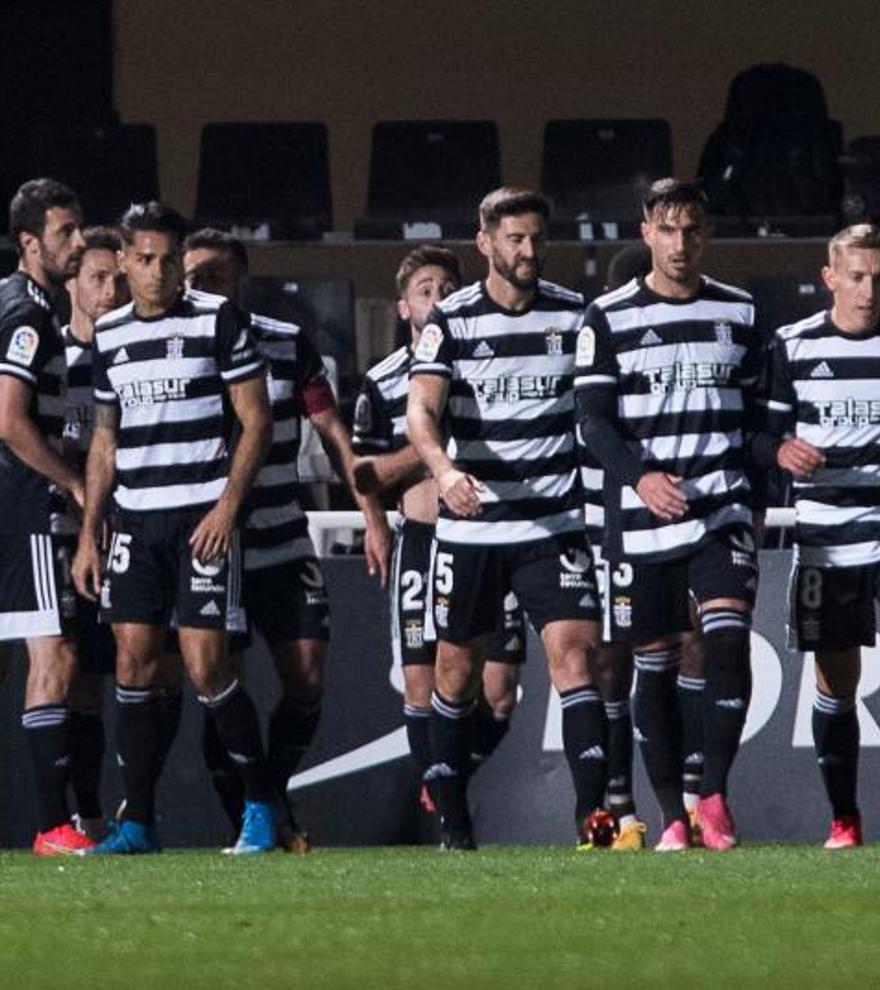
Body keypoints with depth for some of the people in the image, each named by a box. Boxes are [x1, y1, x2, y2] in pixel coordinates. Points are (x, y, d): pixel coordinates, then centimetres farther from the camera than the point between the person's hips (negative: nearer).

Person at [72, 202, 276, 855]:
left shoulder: (218, 319, -3)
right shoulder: (108, 335, 12)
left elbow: (256, 422, -3)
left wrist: (227, 507, -13)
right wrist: (89, 533, 13)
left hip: (203, 519, -5)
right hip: (134, 524, 5)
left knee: (206, 665, -9)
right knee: (134, 663, -1)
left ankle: (261, 803, 6)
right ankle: (138, 822, 3)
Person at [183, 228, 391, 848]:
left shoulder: (288, 344, 5)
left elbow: (332, 432, 9)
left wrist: (372, 515, 3)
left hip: (285, 547, 2)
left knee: (308, 682, -4)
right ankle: (245, 821, 5)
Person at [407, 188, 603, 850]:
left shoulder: (574, 313, 4)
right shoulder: (451, 321, -3)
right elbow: (421, 410, -15)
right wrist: (445, 470, -34)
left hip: (555, 523, 0)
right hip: (470, 523, 0)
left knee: (574, 651, -14)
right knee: (457, 667, 8)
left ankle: (593, 812, -21)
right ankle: (452, 820, 20)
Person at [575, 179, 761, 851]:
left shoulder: (740, 313, 10)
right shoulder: (609, 319, 1)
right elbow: (594, 420, -4)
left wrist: (756, 504, 11)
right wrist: (640, 476, -20)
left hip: (723, 511, 1)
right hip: (643, 519, -1)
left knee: (729, 643, -18)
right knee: (656, 666, 3)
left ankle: (715, 796, -11)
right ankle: (673, 819, 10)